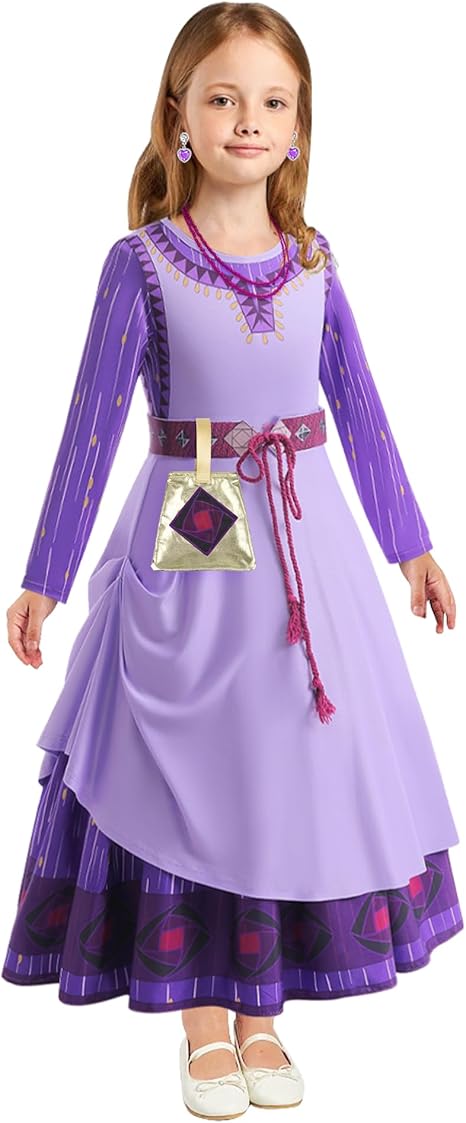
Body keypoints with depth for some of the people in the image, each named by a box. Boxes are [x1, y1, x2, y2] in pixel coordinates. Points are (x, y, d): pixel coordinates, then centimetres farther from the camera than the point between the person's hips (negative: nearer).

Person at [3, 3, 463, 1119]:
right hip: (186, 547, -3)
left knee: (297, 769, 8)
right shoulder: (142, 262, -6)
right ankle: (203, 1023, 22)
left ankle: (261, 1015, 25)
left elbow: (361, 413, 11)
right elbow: (92, 424, -5)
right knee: (189, 775, 5)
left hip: (307, 543, 4)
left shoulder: (314, 262, 4)